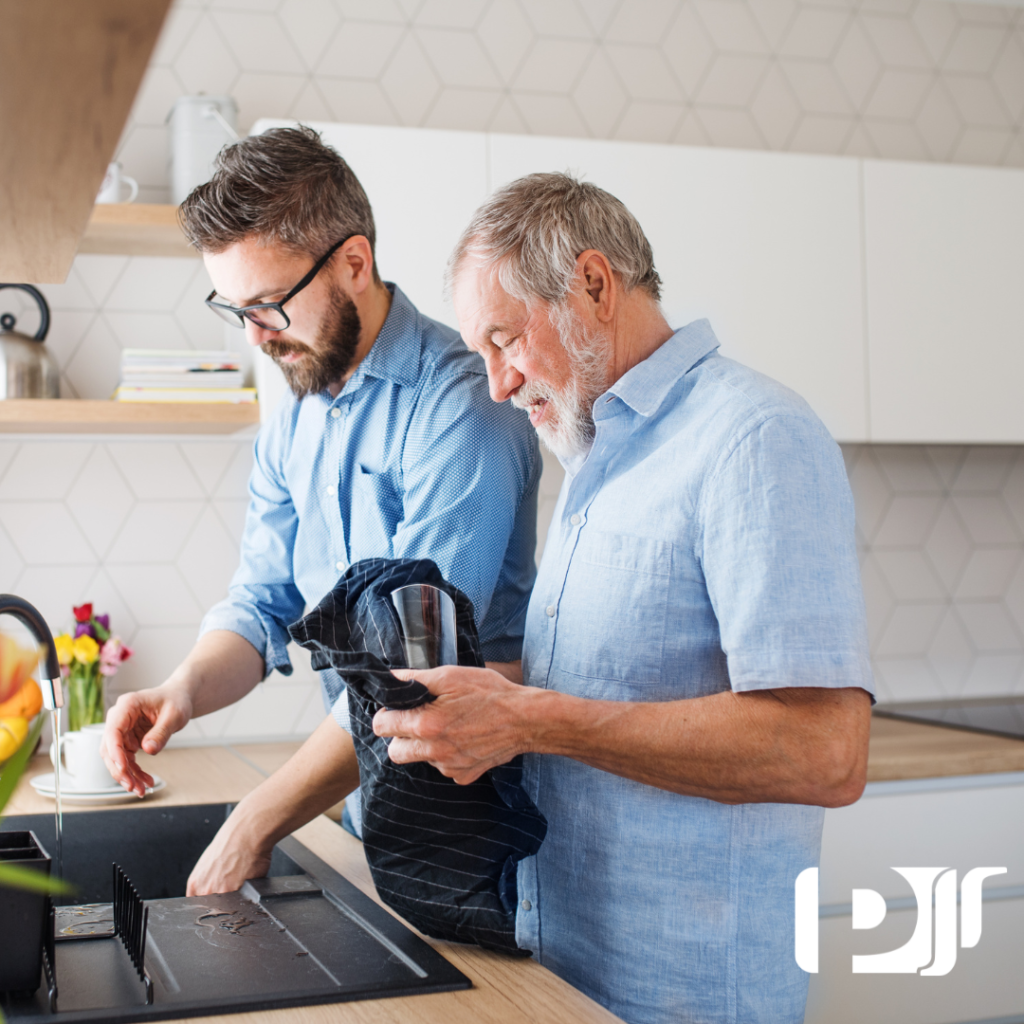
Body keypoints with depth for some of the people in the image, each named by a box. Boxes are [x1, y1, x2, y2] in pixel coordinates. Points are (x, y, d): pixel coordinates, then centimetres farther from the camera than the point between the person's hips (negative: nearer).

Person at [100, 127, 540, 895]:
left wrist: (255, 828, -24)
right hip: (365, 806, 7)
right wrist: (187, 689, -14)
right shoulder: (296, 416, 7)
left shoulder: (456, 406, -21)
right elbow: (265, 601, 9)